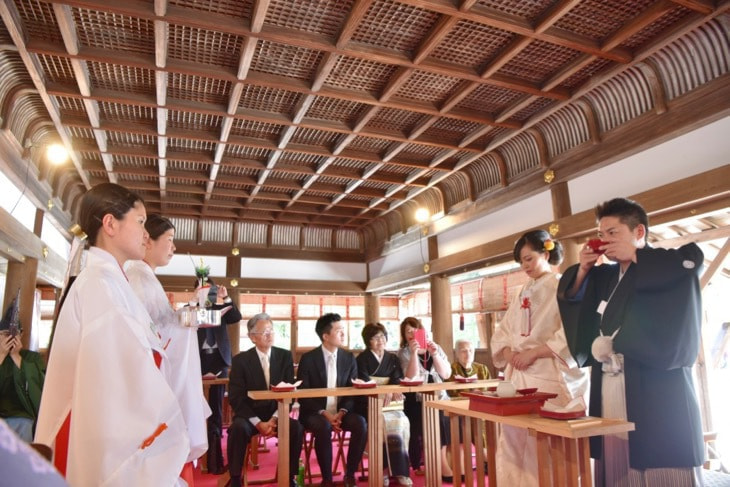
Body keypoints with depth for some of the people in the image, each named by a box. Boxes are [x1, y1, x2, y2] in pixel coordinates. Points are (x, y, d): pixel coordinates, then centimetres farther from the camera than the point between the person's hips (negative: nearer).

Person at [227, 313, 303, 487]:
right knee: (238, 428, -33)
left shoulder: (285, 356, 1)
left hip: (276, 415, 2)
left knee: (296, 427, -27)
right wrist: (257, 422, -19)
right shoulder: (241, 360, -5)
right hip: (249, 416, -1)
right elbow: (236, 398, -9)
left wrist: (274, 419, -16)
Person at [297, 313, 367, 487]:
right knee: (323, 427, -35)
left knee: (361, 423, -26)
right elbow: (302, 395, -8)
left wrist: (342, 412, -15)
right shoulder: (308, 359, -7)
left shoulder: (349, 358, 4)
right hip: (315, 413, -3)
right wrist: (324, 413, -20)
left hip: (341, 412, 3)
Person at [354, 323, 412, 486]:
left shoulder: (393, 359, 15)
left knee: (402, 421, -26)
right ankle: (399, 471, -22)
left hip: (390, 404, 4)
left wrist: (394, 392, -23)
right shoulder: (362, 359, 1)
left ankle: (391, 469, -19)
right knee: (390, 422, -29)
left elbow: (398, 381, 2)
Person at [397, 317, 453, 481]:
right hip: (417, 401, -3)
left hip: (439, 397, 4)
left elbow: (446, 374, 2)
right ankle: (444, 468, -21)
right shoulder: (404, 352, 3)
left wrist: (434, 354, -10)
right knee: (435, 419, -29)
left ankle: (453, 464, -17)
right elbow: (412, 378, -12)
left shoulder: (435, 348, 12)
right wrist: (414, 353, -21)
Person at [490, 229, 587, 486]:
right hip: (518, 376, 6)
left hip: (549, 377, -6)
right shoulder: (522, 293, 17)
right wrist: (508, 353, -4)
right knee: (513, 441, 8)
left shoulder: (562, 287, -3)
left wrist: (533, 353, -18)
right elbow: (502, 332, 15)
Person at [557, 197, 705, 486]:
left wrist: (635, 256, -9)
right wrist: (583, 269, 6)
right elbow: (571, 297, 24)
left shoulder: (669, 268, 0)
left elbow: (693, 258, -19)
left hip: (656, 397, -5)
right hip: (609, 397, 6)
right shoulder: (604, 277, 16)